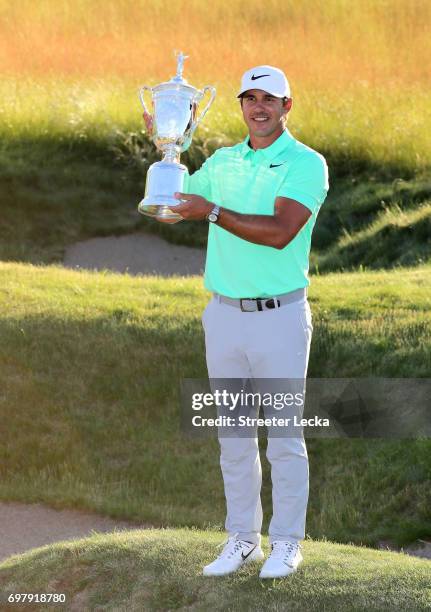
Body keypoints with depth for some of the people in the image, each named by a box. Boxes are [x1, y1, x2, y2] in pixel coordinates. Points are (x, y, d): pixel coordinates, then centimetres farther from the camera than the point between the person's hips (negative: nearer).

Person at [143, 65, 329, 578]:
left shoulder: (306, 165, -8)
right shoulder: (222, 161, 11)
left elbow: (280, 232, -21)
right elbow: (171, 207, 18)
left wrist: (213, 212, -19)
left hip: (280, 317, -5)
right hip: (224, 315, 5)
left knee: (284, 435, 1)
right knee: (233, 434, 10)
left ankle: (287, 543, 11)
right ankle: (242, 540, 19)